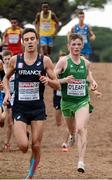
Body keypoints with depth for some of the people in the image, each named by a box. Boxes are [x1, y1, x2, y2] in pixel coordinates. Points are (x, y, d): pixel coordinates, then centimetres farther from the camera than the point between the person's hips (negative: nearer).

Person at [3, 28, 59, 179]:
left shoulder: (45, 60, -1)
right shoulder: (15, 60, 1)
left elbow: (57, 85, 3)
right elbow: (6, 77, 19)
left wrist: (48, 80, -19)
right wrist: (7, 92, 1)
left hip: (38, 108, 0)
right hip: (19, 108, 0)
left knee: (36, 146, 0)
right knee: (23, 146, -13)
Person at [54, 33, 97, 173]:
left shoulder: (86, 63, 3)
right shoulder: (64, 61, -8)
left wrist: (93, 82, 5)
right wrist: (64, 80, -27)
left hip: (83, 101, 0)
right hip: (67, 101, 0)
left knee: (81, 129, -20)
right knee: (72, 130, 19)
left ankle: (81, 161, -27)